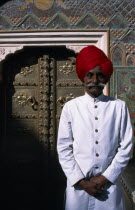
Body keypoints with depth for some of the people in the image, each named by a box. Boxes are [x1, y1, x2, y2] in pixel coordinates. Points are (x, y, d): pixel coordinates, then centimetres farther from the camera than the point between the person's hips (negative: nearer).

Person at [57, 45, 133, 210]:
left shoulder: (119, 107, -1)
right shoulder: (70, 107, -2)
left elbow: (125, 147, -1)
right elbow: (63, 148, -2)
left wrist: (105, 178, -6)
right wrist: (81, 181, -6)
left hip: (109, 184, 0)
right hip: (78, 184, 0)